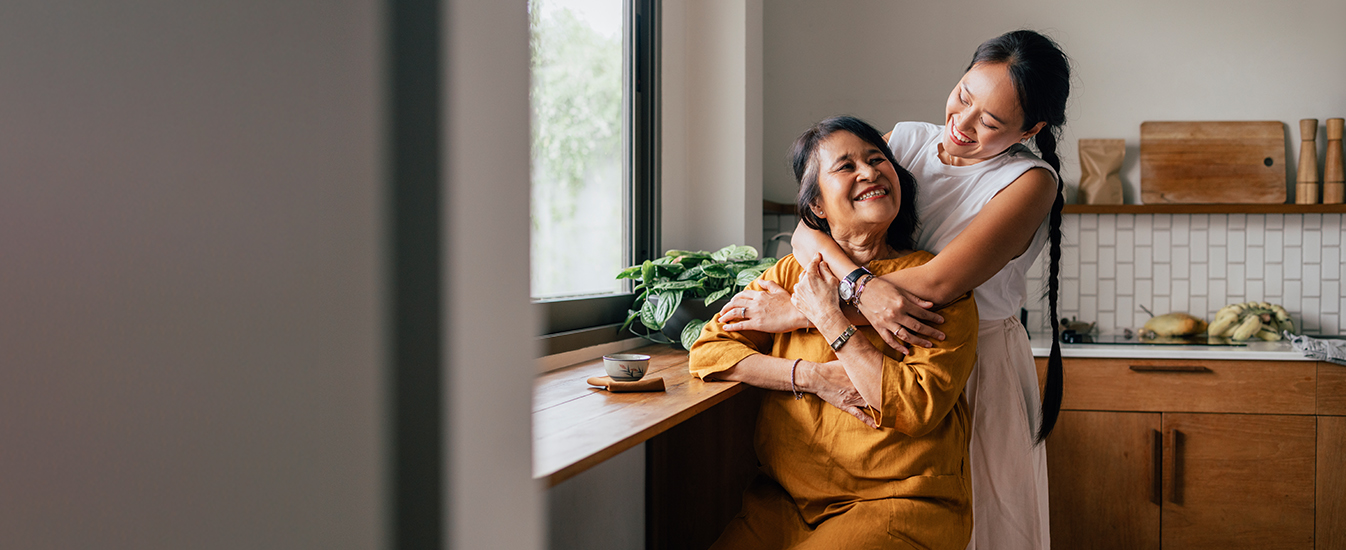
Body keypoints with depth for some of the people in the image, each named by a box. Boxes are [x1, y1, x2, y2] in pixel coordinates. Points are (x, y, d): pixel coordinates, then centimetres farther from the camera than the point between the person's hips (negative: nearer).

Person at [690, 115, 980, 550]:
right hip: (785, 499, 4)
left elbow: (918, 408, -15)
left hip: (899, 503, -3)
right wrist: (813, 377, -9)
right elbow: (708, 350, 3)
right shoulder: (792, 273, 9)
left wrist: (830, 320, -11)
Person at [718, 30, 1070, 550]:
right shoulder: (906, 141, -1)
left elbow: (940, 282, -27)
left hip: (980, 370, -3)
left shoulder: (1031, 181, -14)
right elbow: (807, 229, -11)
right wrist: (865, 287, -33)